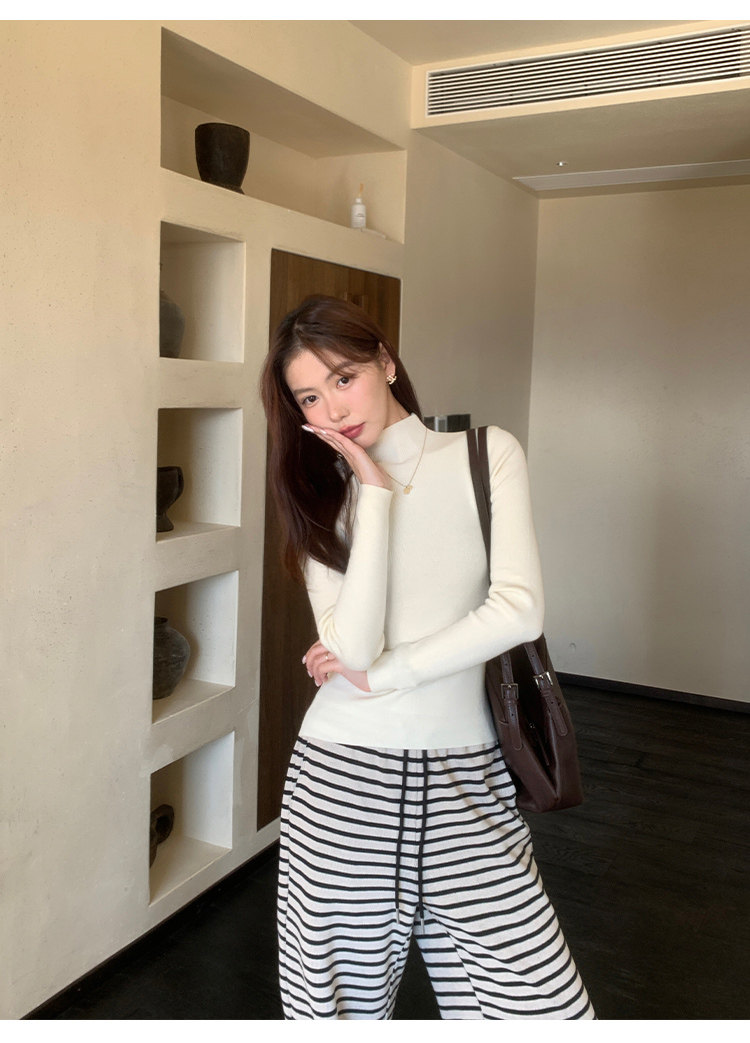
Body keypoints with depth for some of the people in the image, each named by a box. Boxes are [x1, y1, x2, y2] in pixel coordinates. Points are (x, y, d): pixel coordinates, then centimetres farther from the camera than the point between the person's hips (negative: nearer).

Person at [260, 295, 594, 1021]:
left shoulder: (488, 456, 1)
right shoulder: (323, 496, 4)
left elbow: (519, 610, -12)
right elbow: (354, 647, -13)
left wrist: (377, 674, -10)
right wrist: (376, 491, -10)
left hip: (465, 771, 0)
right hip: (342, 776, 1)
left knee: (545, 1005, 1)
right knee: (342, 1000, 11)